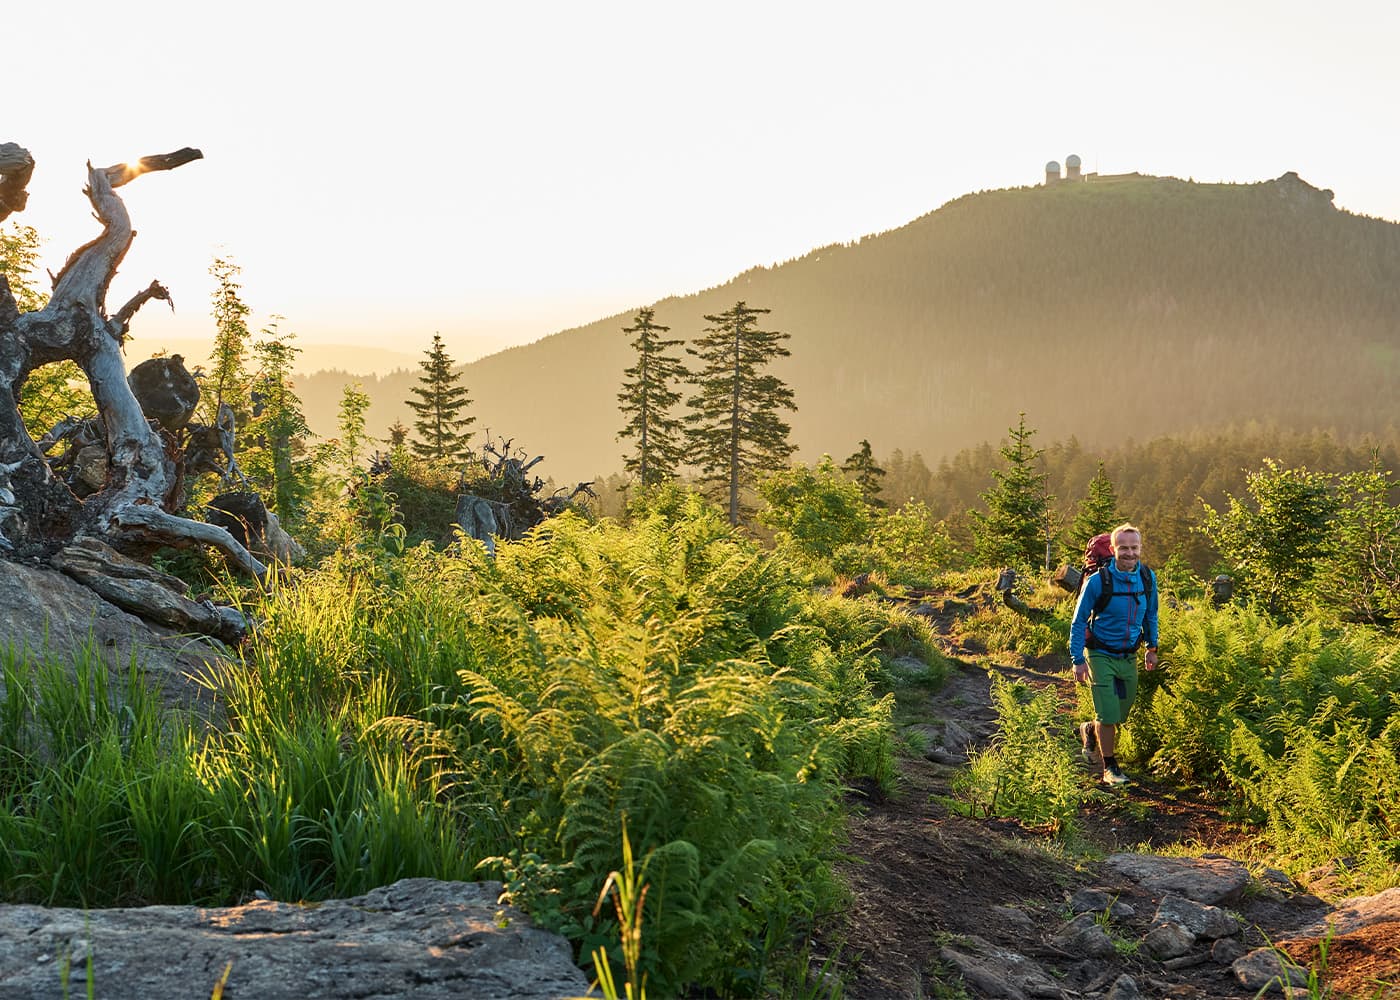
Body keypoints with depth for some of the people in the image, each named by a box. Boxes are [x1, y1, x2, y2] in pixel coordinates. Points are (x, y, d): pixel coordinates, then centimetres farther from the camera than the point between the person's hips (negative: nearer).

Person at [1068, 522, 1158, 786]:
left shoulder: (1147, 578, -5)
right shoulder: (1098, 581, -18)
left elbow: (1151, 615, 13)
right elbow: (1078, 622, -10)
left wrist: (1152, 648, 14)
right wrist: (1078, 660, -13)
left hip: (1129, 657, 5)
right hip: (1102, 655, -5)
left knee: (1122, 714, 13)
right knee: (1109, 715, -7)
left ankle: (1089, 730, 42)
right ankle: (1110, 767, 12)